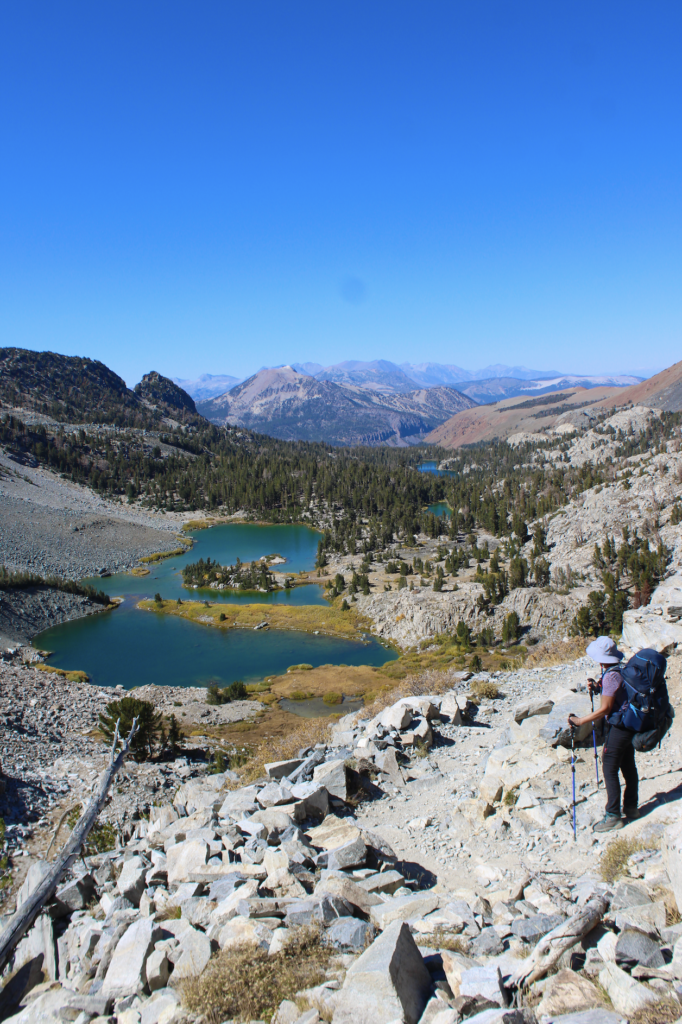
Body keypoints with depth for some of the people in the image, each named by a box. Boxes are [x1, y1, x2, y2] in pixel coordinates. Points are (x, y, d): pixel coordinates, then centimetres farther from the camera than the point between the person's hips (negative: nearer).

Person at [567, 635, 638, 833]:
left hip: (618, 727, -10)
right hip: (631, 725, 10)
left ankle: (613, 816, 0)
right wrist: (599, 688, 10)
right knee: (628, 767, 18)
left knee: (610, 770, -4)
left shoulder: (611, 676, -22)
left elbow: (604, 709, -21)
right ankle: (631, 807, 30)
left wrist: (580, 721, -16)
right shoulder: (623, 670, 5)